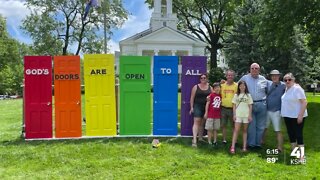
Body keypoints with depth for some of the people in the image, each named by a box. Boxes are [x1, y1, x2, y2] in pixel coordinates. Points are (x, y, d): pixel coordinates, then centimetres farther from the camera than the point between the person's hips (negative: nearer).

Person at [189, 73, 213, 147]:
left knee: (202, 123, 12)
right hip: (197, 106, -3)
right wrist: (191, 107, -5)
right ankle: (194, 139, -19)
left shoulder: (210, 88, 10)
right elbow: (192, 98, 1)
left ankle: (200, 137, 24)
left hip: (206, 107, 3)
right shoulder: (196, 87, 2)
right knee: (196, 122, -13)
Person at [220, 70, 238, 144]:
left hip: (233, 109, -2)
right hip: (224, 108, 3)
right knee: (223, 125, 10)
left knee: (234, 125, 8)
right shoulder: (222, 85, 6)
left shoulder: (236, 85, -2)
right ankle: (224, 140, 22)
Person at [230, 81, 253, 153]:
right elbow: (234, 105, 6)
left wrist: (250, 115, -1)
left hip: (246, 115, 1)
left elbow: (250, 106, 6)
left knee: (245, 130, 6)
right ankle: (233, 147, -13)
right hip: (238, 115, -1)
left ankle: (244, 147, 10)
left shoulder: (248, 95, 7)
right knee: (236, 130, -8)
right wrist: (234, 115, -1)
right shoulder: (236, 95, 7)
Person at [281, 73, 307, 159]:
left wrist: (300, 115, -22)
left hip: (297, 116, -8)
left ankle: (301, 155, -2)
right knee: (291, 134, 13)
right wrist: (284, 113, 14)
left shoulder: (297, 89, -13)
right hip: (288, 116, 8)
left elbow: (304, 102, -18)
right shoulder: (286, 89, 11)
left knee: (298, 135, -6)